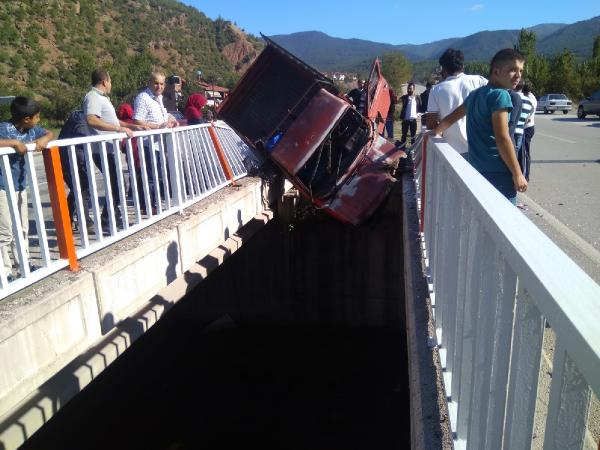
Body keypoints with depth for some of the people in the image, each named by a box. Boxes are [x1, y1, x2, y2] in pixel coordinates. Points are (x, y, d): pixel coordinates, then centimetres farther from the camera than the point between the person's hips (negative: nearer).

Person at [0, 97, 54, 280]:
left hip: (20, 186, 8)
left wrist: (44, 139, -8)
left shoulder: (32, 130, 2)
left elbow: (50, 134, 14)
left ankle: (24, 263, 30)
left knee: (22, 229, 18)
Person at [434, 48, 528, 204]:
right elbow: (502, 139, -16)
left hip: (477, 168, 9)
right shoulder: (500, 95, -10)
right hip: (498, 172, -9)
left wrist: (436, 132, 45)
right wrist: (518, 174, -13)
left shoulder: (475, 94, 15)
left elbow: (452, 117, 27)